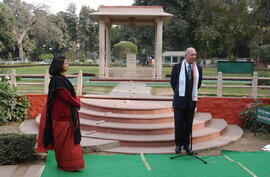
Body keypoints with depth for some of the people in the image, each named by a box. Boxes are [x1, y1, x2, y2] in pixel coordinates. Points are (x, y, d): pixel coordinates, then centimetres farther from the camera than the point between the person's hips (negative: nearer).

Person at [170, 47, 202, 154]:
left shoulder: (198, 68, 6)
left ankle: (186, 144, 19)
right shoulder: (177, 67, -2)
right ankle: (178, 144, 15)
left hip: (192, 101, 2)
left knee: (189, 124, 7)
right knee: (178, 123, 0)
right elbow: (172, 82, 8)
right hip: (179, 100, -2)